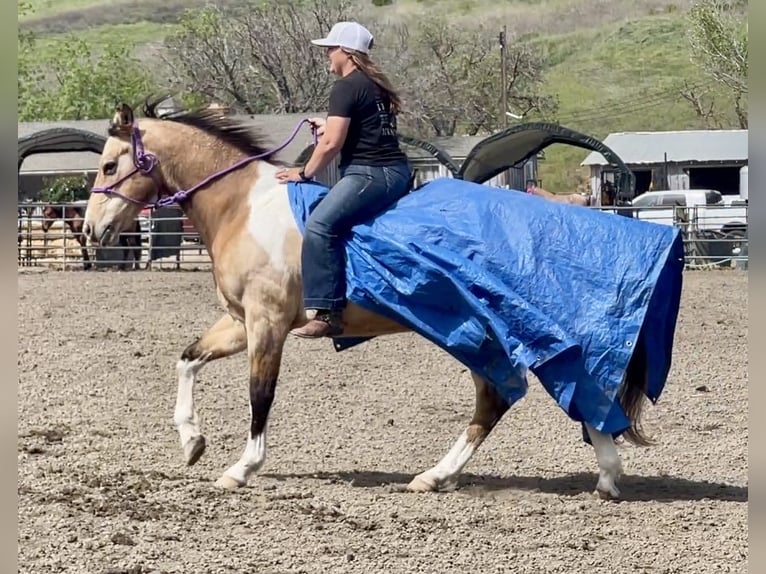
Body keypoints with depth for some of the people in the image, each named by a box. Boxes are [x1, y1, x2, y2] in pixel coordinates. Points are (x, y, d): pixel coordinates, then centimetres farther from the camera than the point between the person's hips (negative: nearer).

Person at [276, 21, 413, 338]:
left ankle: (327, 313, -32)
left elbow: (331, 144, -15)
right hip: (397, 171, 11)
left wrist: (305, 173, -1)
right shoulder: (375, 85, 19)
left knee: (320, 225, -23)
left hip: (369, 173, -11)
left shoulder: (346, 87, -10)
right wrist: (330, 124, 34)